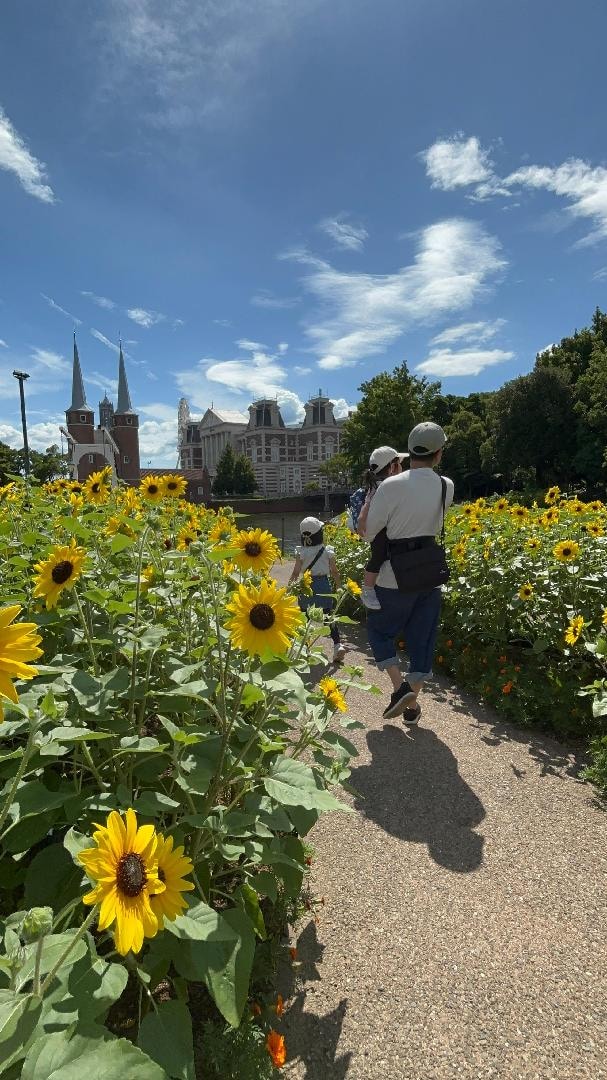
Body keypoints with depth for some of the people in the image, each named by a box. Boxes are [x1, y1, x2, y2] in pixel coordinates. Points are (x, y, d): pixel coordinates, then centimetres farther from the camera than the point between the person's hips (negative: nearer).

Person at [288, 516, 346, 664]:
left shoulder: (301, 553, -8)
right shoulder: (327, 551, -5)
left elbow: (296, 573, -7)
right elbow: (334, 572, 1)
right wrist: (338, 586, 14)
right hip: (324, 585, 1)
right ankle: (338, 644, -4)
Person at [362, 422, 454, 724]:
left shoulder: (391, 486, -19)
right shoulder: (447, 488, -2)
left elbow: (369, 532, -10)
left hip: (396, 578, -4)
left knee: (379, 630, 16)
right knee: (422, 640, 13)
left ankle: (400, 686, 1)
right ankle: (412, 705, 19)